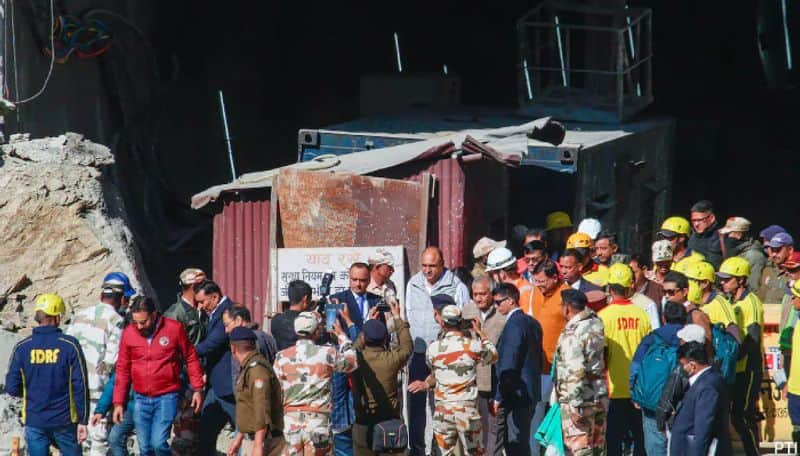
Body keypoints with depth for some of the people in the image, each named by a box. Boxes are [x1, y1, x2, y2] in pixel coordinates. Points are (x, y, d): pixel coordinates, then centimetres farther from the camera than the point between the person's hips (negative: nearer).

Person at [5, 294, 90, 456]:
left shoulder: (22, 348, -4)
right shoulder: (70, 345, -9)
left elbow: (12, 388, -4)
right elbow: (80, 386, -10)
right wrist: (83, 421, -4)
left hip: (34, 421, 1)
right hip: (65, 421, -1)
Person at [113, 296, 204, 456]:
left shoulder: (174, 328, -7)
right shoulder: (129, 333, 0)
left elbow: (191, 359, 3)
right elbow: (122, 369, 7)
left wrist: (197, 389, 0)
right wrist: (118, 402, 5)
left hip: (167, 398, -3)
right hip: (141, 399, 3)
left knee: (159, 443, -16)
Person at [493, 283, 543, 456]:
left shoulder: (514, 324, -15)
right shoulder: (532, 322, 14)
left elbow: (509, 363, -19)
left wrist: (499, 396, -17)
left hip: (516, 394, -10)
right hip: (531, 392, 10)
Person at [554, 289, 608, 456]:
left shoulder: (572, 333, -18)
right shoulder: (596, 324, 7)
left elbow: (575, 372, -24)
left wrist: (575, 404, -22)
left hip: (580, 399, -8)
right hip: (600, 396, 8)